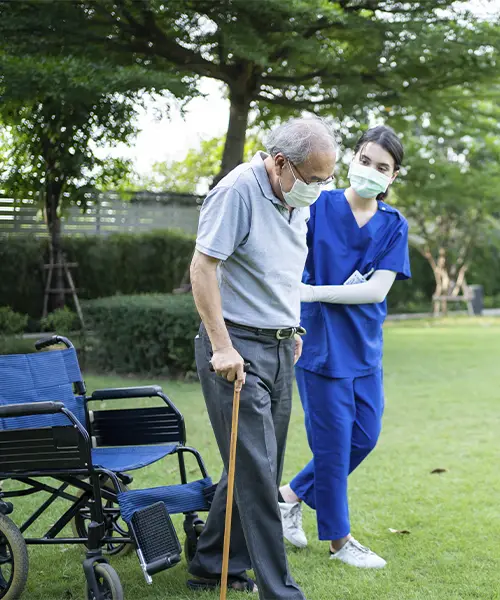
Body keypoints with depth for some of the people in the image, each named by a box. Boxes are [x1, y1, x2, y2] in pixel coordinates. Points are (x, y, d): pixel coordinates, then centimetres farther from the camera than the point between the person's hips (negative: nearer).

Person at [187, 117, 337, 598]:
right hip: (236, 349, -9)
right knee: (256, 471, -7)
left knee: (261, 468, 13)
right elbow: (202, 266, -19)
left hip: (278, 348, 9)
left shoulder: (296, 201, 11)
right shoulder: (238, 191, -16)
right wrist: (222, 346, -21)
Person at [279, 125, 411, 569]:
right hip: (321, 343, -5)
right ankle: (338, 540, 20)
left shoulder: (394, 225, 1)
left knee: (364, 437, 13)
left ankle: (292, 494, 31)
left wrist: (313, 292, -20)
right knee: (333, 442, 3)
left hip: (365, 346, 5)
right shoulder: (319, 207, -7)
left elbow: (378, 288, -10)